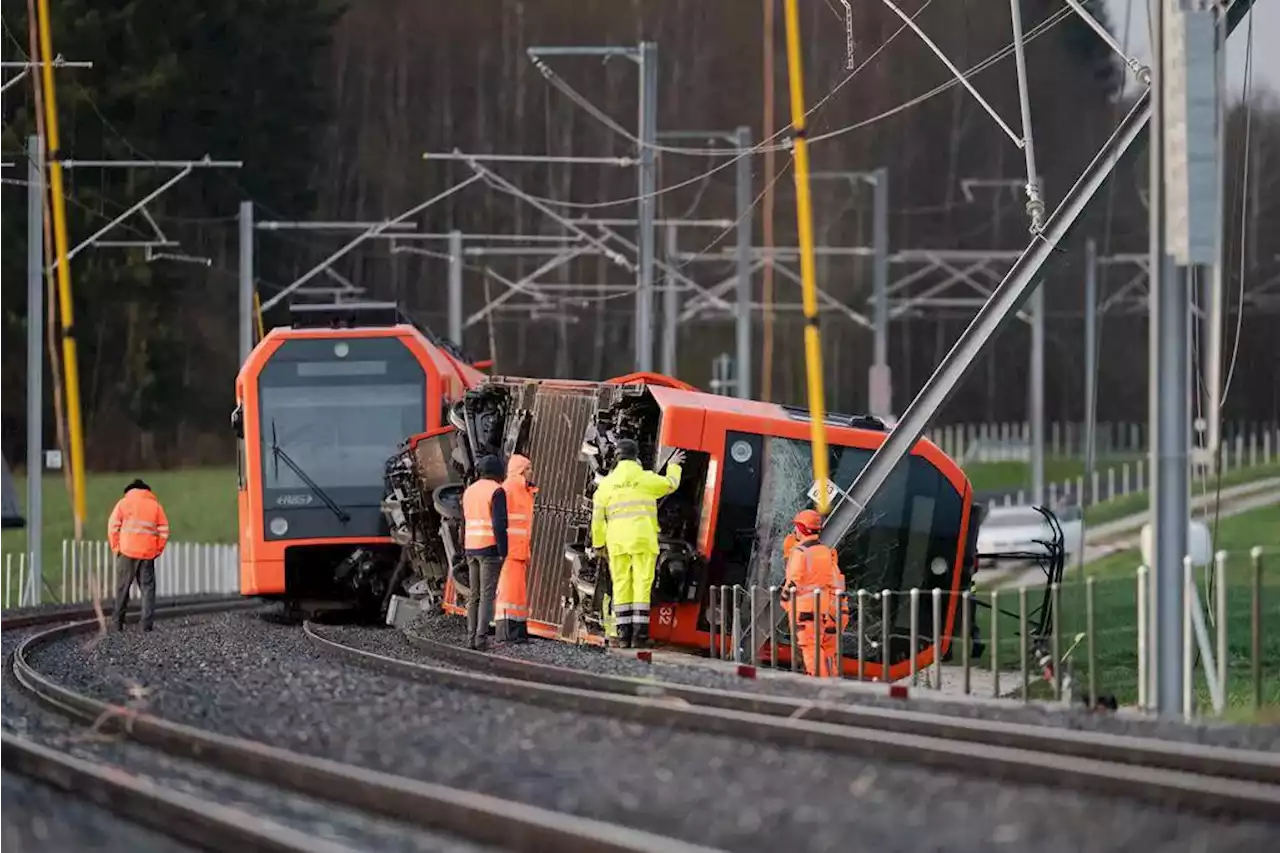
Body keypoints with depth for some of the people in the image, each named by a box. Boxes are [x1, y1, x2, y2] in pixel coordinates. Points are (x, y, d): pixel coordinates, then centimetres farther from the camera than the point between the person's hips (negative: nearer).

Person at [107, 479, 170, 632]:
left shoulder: (124, 503, 6)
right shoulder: (155, 505, 11)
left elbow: (113, 527, -2)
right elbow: (164, 531, 4)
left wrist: (115, 547, 5)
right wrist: (158, 551, 10)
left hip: (127, 552, -1)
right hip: (148, 554, 1)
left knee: (122, 588, 8)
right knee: (148, 588, 4)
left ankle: (118, 623, 8)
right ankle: (147, 624, -6)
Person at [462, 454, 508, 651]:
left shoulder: (469, 491, 12)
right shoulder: (496, 491, -10)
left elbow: (465, 524, 15)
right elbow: (499, 523, -18)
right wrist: (503, 552, -15)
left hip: (472, 548, 6)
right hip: (490, 548, -6)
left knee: (474, 595, 9)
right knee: (487, 594, -6)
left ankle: (471, 638, 5)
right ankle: (481, 639, -11)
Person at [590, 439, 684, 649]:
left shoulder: (607, 483, 8)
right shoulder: (646, 479, 1)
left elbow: (598, 516, 9)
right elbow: (670, 484, 19)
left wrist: (597, 544, 18)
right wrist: (673, 467, 39)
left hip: (617, 540, 2)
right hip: (642, 538, -2)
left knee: (621, 585, 6)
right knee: (642, 584, -3)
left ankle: (623, 633, 3)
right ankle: (639, 634, -10)